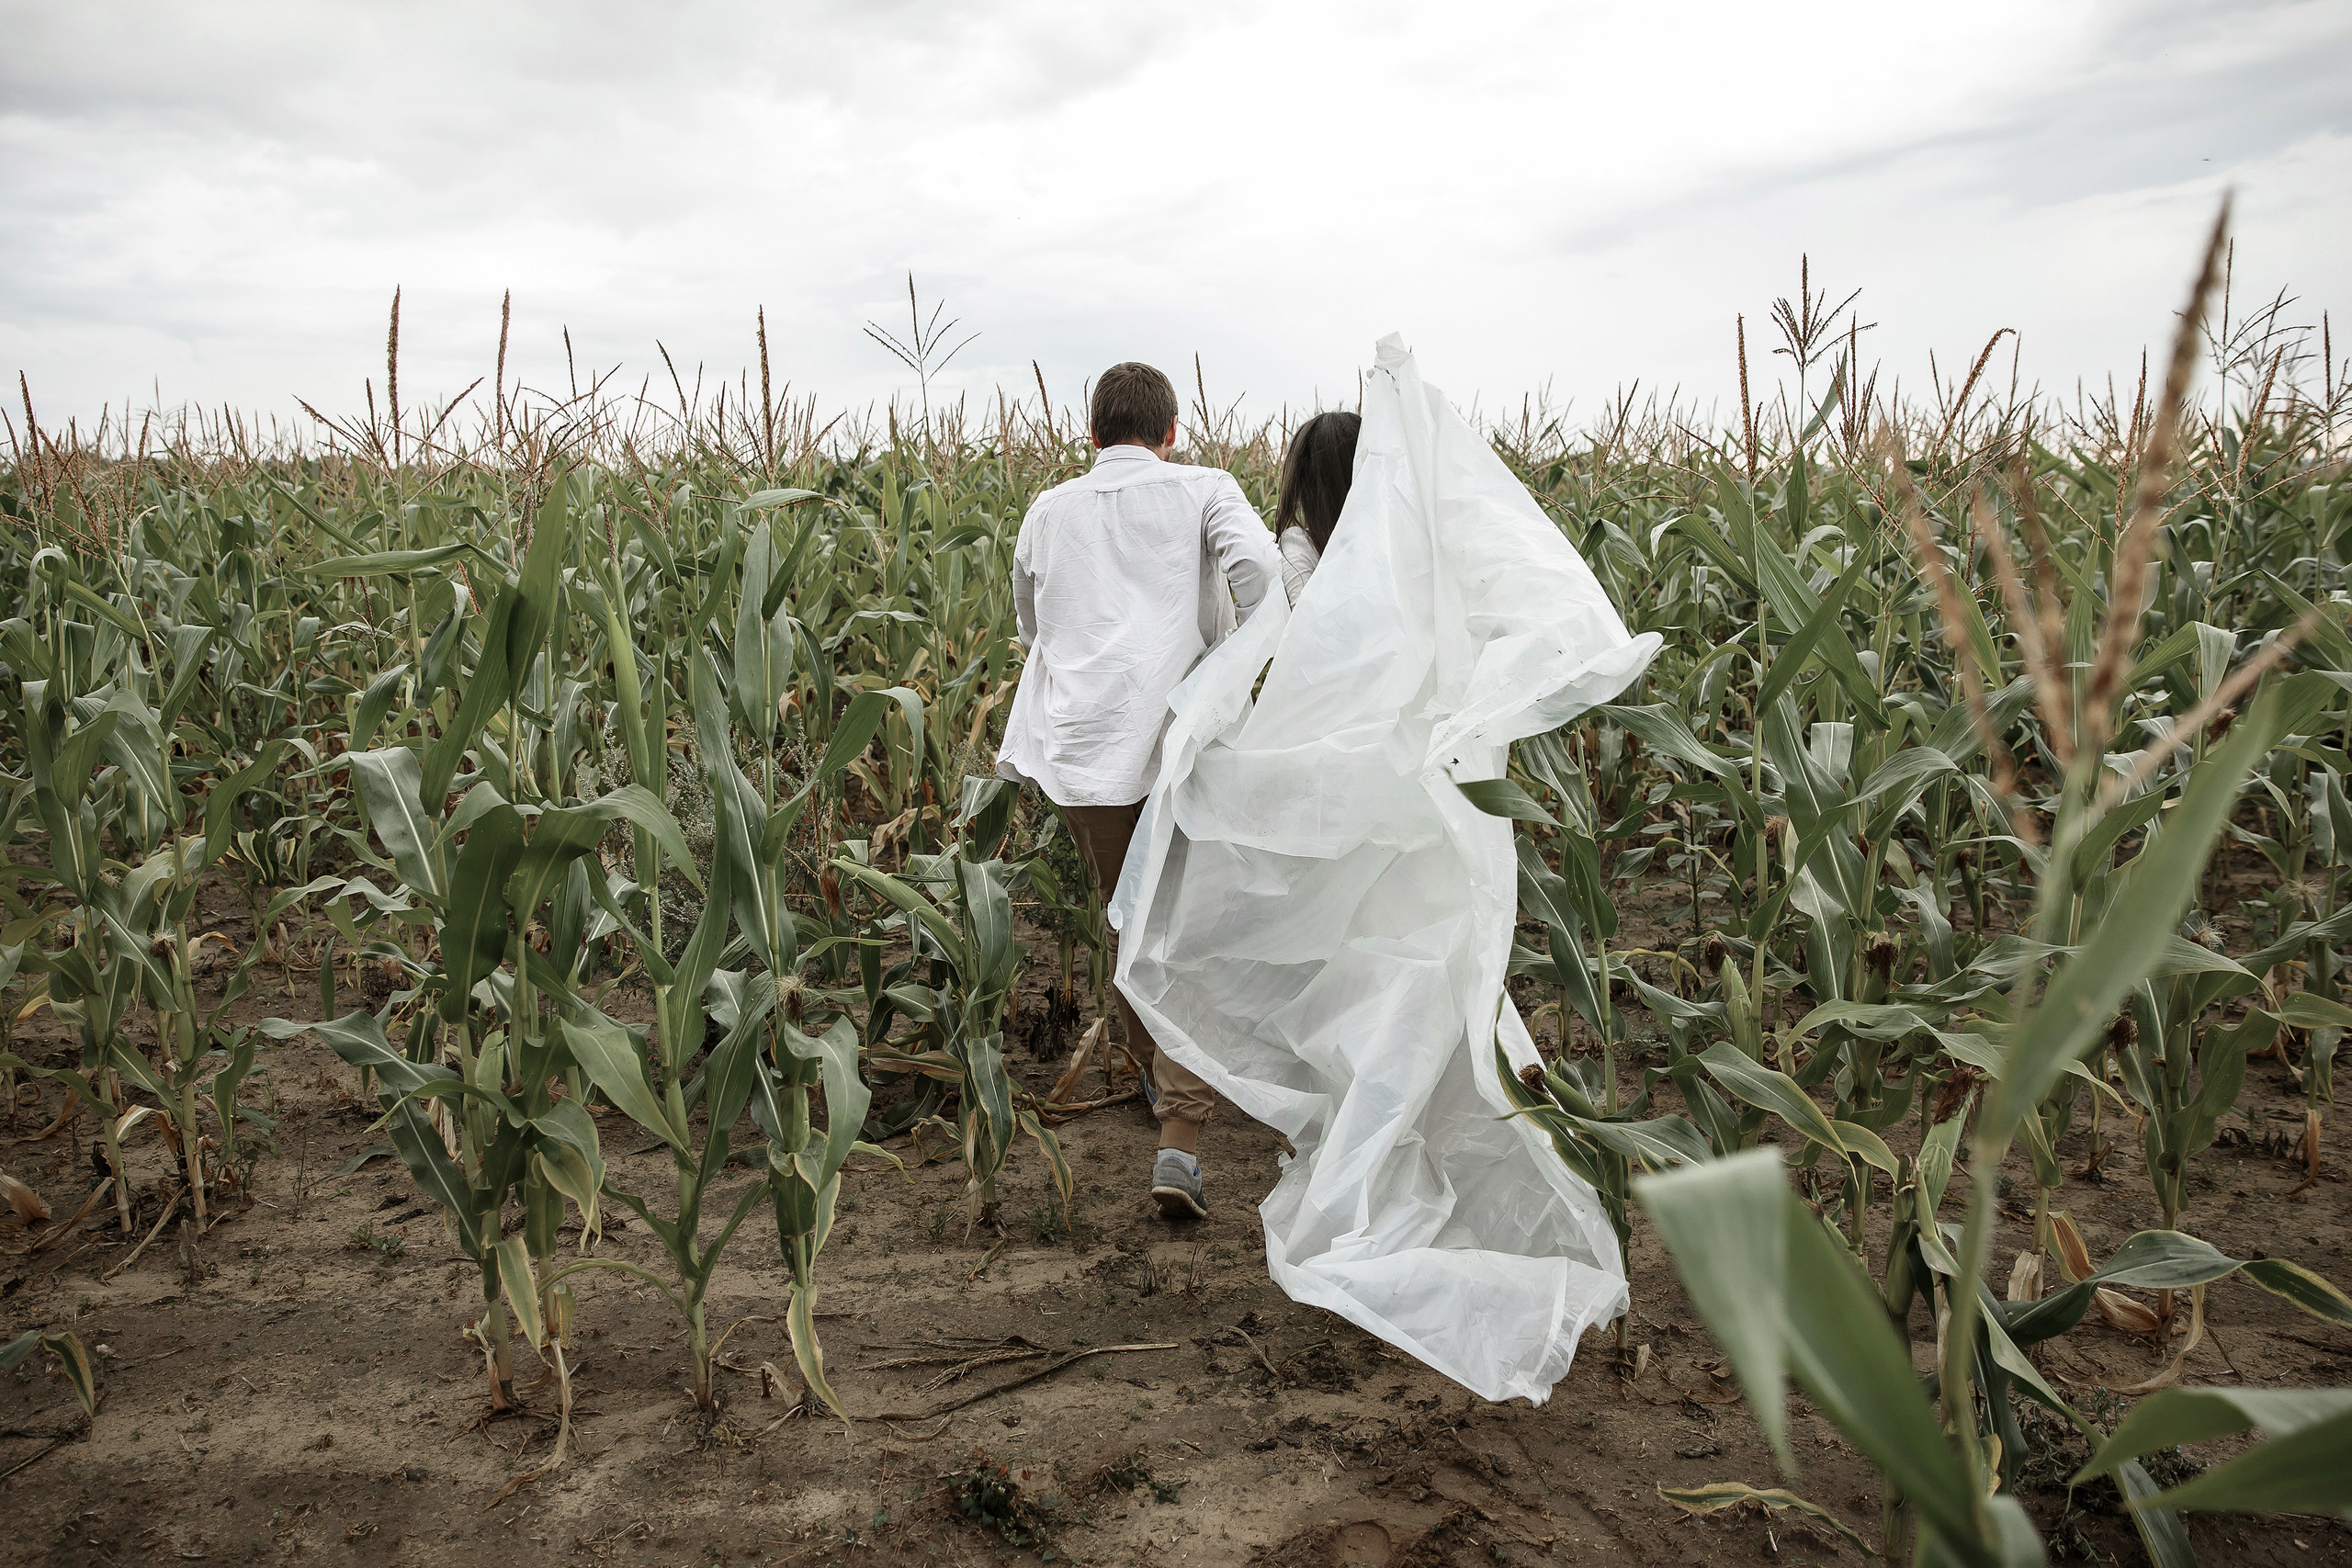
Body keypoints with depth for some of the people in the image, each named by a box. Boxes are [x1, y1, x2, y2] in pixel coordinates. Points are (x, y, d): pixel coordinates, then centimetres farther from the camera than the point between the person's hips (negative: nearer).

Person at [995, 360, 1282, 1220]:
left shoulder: (1047, 512, 17)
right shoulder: (1204, 490, 7)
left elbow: (1031, 629, 27)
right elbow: (1259, 566, -13)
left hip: (1081, 747, 3)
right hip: (1182, 742, -3)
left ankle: (1156, 1077, 41)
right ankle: (1179, 1144, -8)